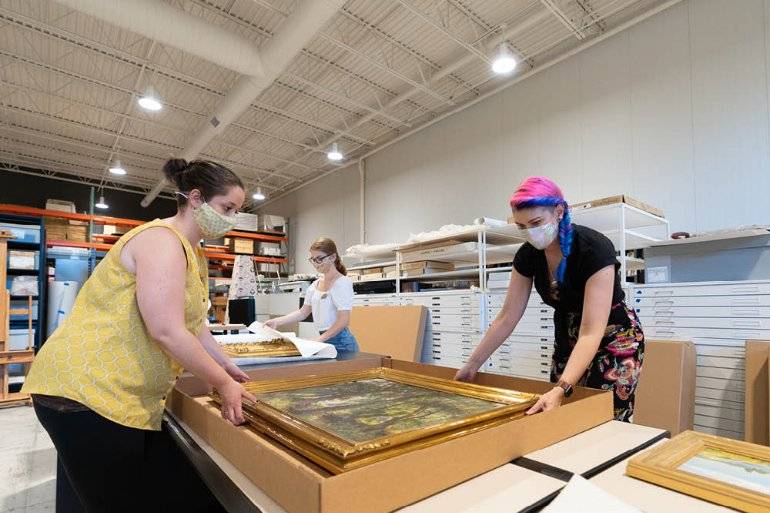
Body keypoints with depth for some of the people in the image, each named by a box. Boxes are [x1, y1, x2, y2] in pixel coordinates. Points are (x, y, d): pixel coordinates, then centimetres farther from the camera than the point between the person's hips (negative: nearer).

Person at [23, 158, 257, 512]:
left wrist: (226, 367, 16)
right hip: (86, 392, -9)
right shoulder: (162, 239, -17)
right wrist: (223, 383, -15)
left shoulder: (193, 253, 14)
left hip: (134, 399, 10)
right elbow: (166, 331, -25)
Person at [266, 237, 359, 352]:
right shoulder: (315, 284, 10)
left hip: (340, 342, -6)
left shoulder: (342, 282, -12)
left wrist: (319, 339, -25)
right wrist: (277, 321, 4)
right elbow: (303, 312, 14)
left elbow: (343, 320, -18)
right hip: (325, 340, 6)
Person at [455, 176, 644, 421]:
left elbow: (591, 332, -35)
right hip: (567, 341, 5)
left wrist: (561, 389, -46)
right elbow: (507, 317, -8)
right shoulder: (527, 255, -13)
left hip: (613, 341, -5)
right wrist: (471, 366, -8)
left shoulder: (594, 248, -29)